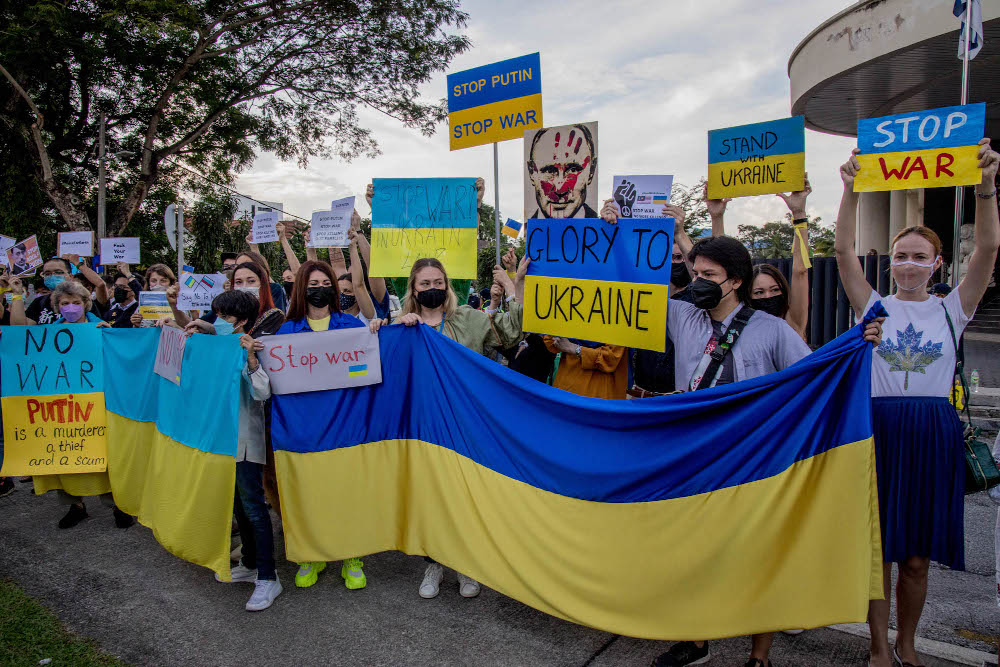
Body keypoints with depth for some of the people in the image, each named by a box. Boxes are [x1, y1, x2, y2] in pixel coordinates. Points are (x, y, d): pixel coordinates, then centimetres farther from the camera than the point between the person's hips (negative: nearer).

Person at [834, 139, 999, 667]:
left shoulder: (951, 310, 5)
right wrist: (851, 191, -18)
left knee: (916, 557, 9)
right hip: (880, 429, -1)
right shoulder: (875, 307, 4)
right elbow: (844, 251, -6)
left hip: (934, 434, 1)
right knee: (878, 548, 6)